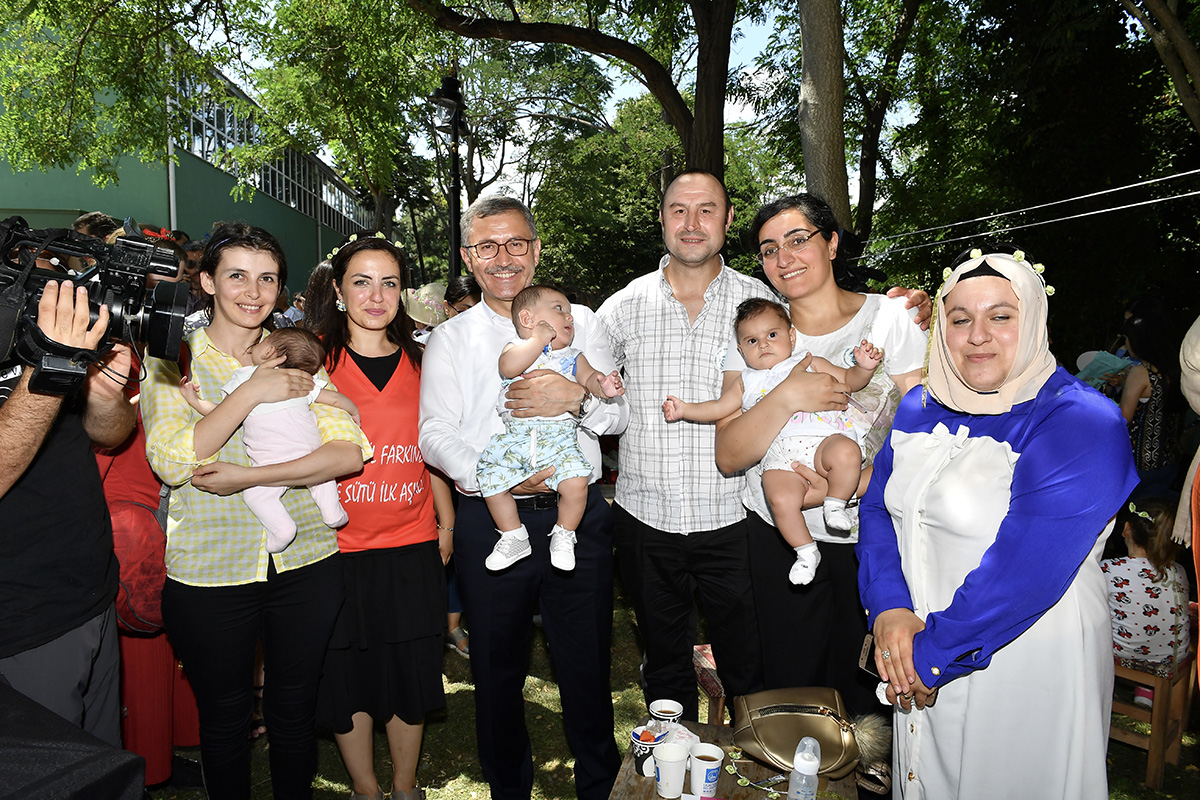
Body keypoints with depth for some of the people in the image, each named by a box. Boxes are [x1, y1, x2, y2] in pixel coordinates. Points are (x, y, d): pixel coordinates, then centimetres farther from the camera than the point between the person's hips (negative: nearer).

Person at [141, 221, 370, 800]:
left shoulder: (295, 358, 5)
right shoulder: (172, 362, 0)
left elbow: (350, 450, -8)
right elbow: (171, 461, -15)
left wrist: (250, 477, -16)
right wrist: (252, 393, -20)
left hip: (306, 562, 2)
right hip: (209, 571, -1)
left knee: (294, 709, 15)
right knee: (224, 715, 15)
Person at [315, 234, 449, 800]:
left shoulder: (418, 362, 8)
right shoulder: (314, 359, -2)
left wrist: (446, 521, 13)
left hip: (412, 546, 2)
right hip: (337, 547, -2)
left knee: (411, 673, 10)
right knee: (347, 674, 9)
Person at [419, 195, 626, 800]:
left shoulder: (579, 322, 9)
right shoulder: (450, 339, 8)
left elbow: (619, 414, 5)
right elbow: (435, 434, -2)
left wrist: (577, 399, -18)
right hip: (490, 519, 0)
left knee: (587, 664, 10)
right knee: (497, 667, 13)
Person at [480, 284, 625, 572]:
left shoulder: (572, 356, 17)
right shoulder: (516, 347, 7)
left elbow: (589, 377, 4)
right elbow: (508, 367, -15)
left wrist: (603, 385, -18)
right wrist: (539, 339, -13)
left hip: (559, 439, 0)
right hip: (515, 438, 0)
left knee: (576, 481, -22)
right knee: (490, 479, -9)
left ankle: (564, 535, 5)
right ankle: (514, 538, 14)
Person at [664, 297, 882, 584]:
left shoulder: (810, 364, 25)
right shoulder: (746, 382, 30)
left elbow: (849, 380, 23)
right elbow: (719, 407, 27)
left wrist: (864, 368, 3)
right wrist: (685, 409, 15)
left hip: (823, 440, 0)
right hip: (779, 455, 1)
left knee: (846, 453, -36)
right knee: (781, 500, -29)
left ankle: (835, 503, -9)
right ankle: (806, 551, -6)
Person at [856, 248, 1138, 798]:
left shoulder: (1082, 423, -18)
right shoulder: (921, 408, 3)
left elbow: (1026, 569, -26)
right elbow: (879, 509, 2)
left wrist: (933, 651, -21)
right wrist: (890, 610, -14)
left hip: (1029, 668, -5)